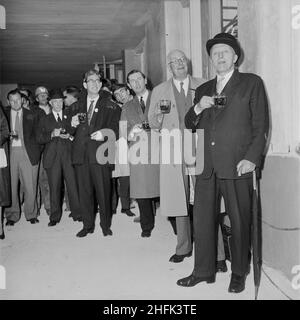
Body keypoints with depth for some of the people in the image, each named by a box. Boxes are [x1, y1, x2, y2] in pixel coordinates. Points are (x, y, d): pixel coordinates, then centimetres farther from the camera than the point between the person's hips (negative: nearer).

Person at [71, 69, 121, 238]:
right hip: (81, 153, 3)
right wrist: (73, 125, -2)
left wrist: (104, 134, -15)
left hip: (100, 154, -3)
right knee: (84, 191, 6)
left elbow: (115, 129, 3)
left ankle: (106, 225, 14)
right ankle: (88, 225, 18)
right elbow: (74, 133, 19)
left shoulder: (110, 106, 9)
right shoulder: (78, 106, 18)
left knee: (103, 191, -1)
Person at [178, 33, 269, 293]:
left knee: (240, 222, 5)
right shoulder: (203, 90, 19)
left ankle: (239, 274, 22)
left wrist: (252, 158, -10)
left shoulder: (252, 83, 6)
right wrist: (198, 109, -2)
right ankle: (203, 271, 21)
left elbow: (261, 125, 0)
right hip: (207, 166, 4)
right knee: (202, 220, 7)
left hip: (237, 166, -4)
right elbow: (190, 126, 18)